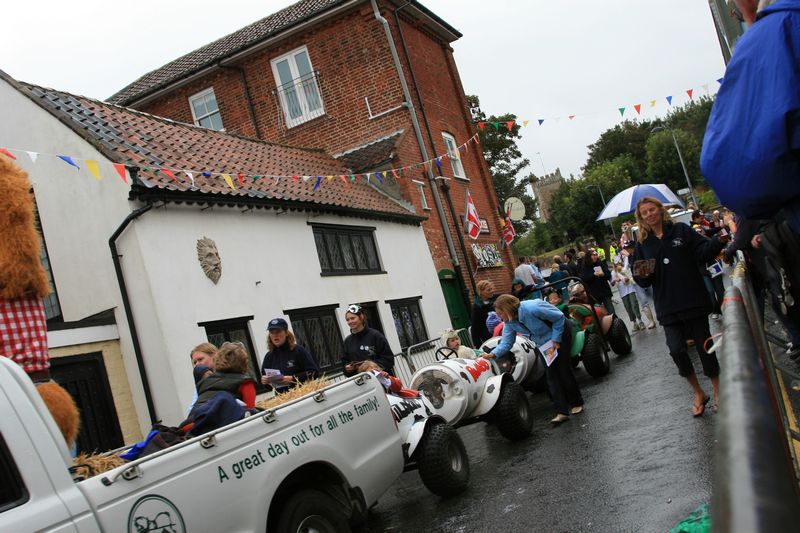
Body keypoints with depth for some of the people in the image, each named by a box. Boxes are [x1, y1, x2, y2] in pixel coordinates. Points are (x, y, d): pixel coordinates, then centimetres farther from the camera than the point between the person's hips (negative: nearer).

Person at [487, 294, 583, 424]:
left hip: (560, 332, -6)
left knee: (563, 368, -3)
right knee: (551, 374, -3)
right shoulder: (509, 323, -13)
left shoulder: (531, 308, -36)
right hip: (545, 342, 6)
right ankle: (562, 412, -5)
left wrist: (556, 340, -23)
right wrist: (493, 354, -29)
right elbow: (506, 343, -12)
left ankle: (576, 403, 16)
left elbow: (559, 317, -26)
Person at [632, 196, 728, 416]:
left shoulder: (681, 230, 3)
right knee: (676, 350, -7)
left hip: (693, 300, -1)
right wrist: (642, 275, -12)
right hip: (668, 306, 2)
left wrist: (719, 240, -23)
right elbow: (643, 281, 11)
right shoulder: (643, 243, 9)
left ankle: (717, 390, 25)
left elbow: (703, 251, -4)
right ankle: (699, 393, 14)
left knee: (704, 345, 5)